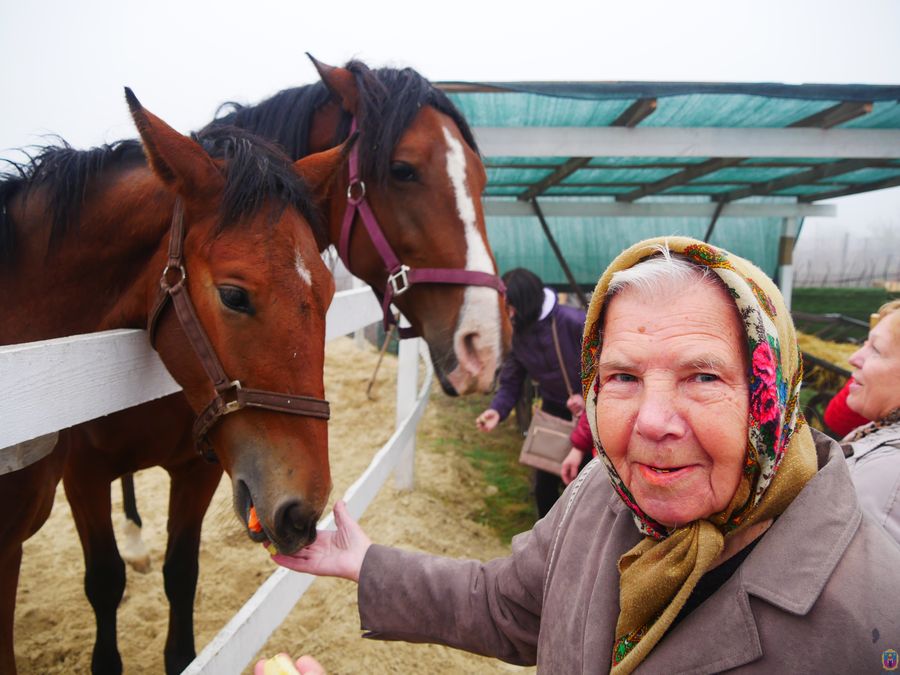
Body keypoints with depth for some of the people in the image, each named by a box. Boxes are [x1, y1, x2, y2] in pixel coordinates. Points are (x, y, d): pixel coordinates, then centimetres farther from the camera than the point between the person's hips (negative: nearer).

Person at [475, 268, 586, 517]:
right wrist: (497, 410, -27)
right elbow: (511, 382, -9)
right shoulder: (516, 334, -12)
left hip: (591, 408, -4)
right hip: (553, 407, 4)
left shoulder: (574, 322, -27)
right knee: (544, 484, 8)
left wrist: (587, 396, -28)